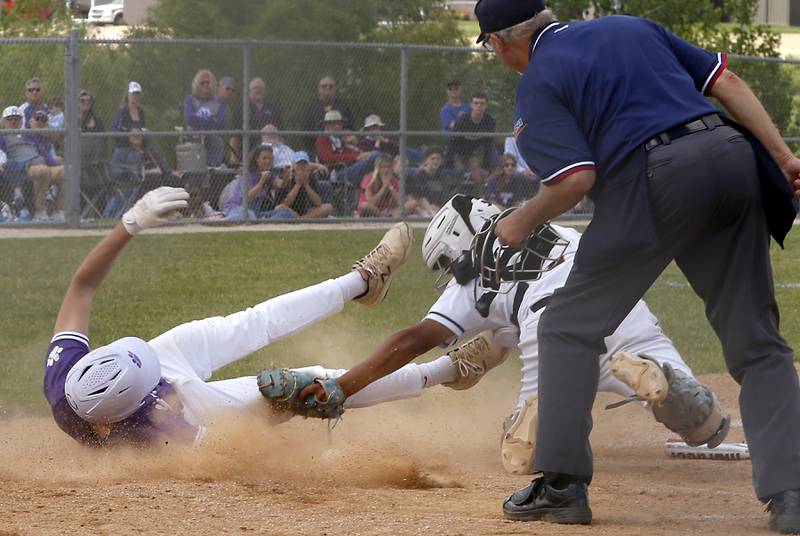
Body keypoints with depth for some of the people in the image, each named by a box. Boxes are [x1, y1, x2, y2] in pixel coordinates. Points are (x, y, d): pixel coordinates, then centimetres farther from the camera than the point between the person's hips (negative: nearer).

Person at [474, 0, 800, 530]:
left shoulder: (537, 84, 6)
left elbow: (576, 178, -8)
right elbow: (727, 81, 16)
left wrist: (523, 223, 10)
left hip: (657, 182, -5)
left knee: (571, 326, 11)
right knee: (757, 342, 9)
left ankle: (562, 484, 8)